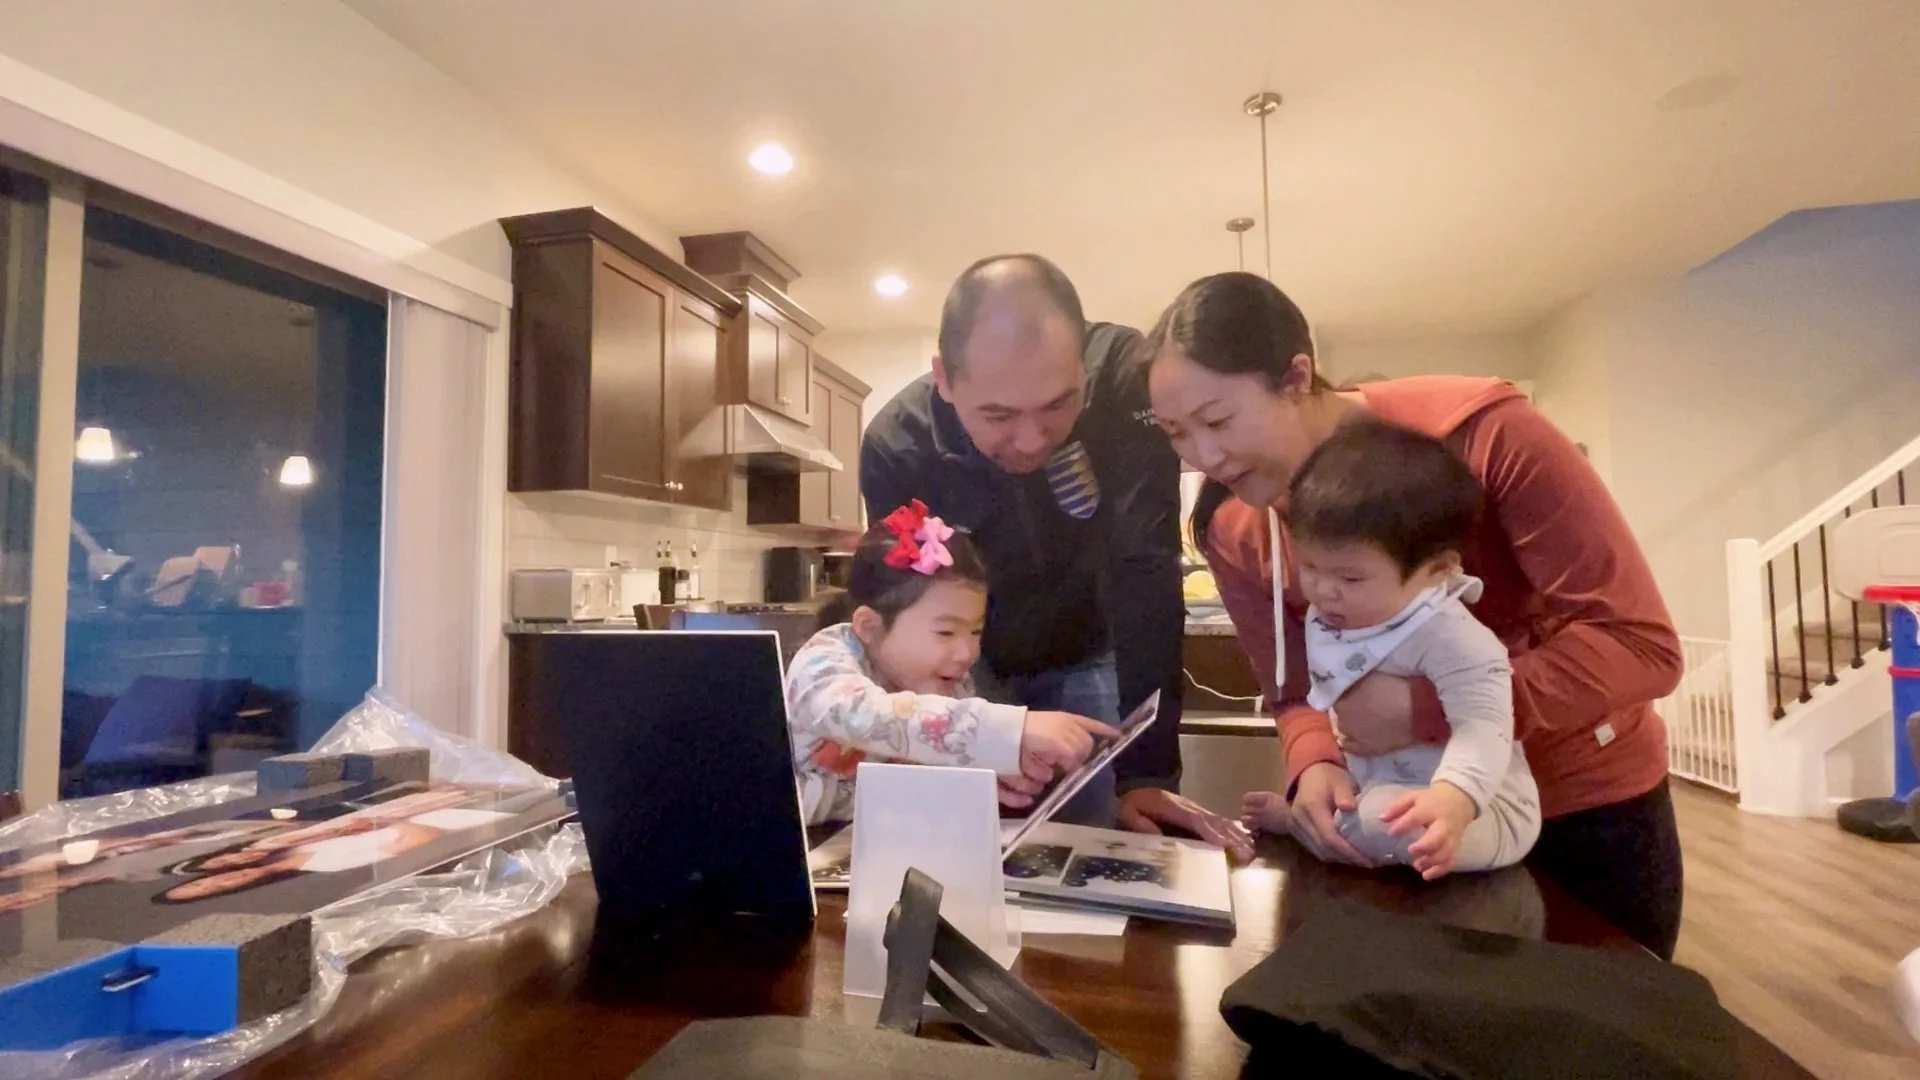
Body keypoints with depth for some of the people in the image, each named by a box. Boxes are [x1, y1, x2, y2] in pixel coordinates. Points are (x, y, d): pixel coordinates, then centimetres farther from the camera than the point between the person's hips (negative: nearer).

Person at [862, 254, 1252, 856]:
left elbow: (1143, 573, -31)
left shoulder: (1125, 378, -31)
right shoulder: (896, 447, -27)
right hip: (971, 670, 1)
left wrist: (1146, 770, -32)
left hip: (1087, 659, 0)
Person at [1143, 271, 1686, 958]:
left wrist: (1425, 710, -35)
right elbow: (1297, 693, -6)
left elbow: (1642, 646, -27)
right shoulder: (1231, 531, -16)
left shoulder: (1482, 432, -29)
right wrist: (1313, 764, -28)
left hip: (1587, 800, -2)